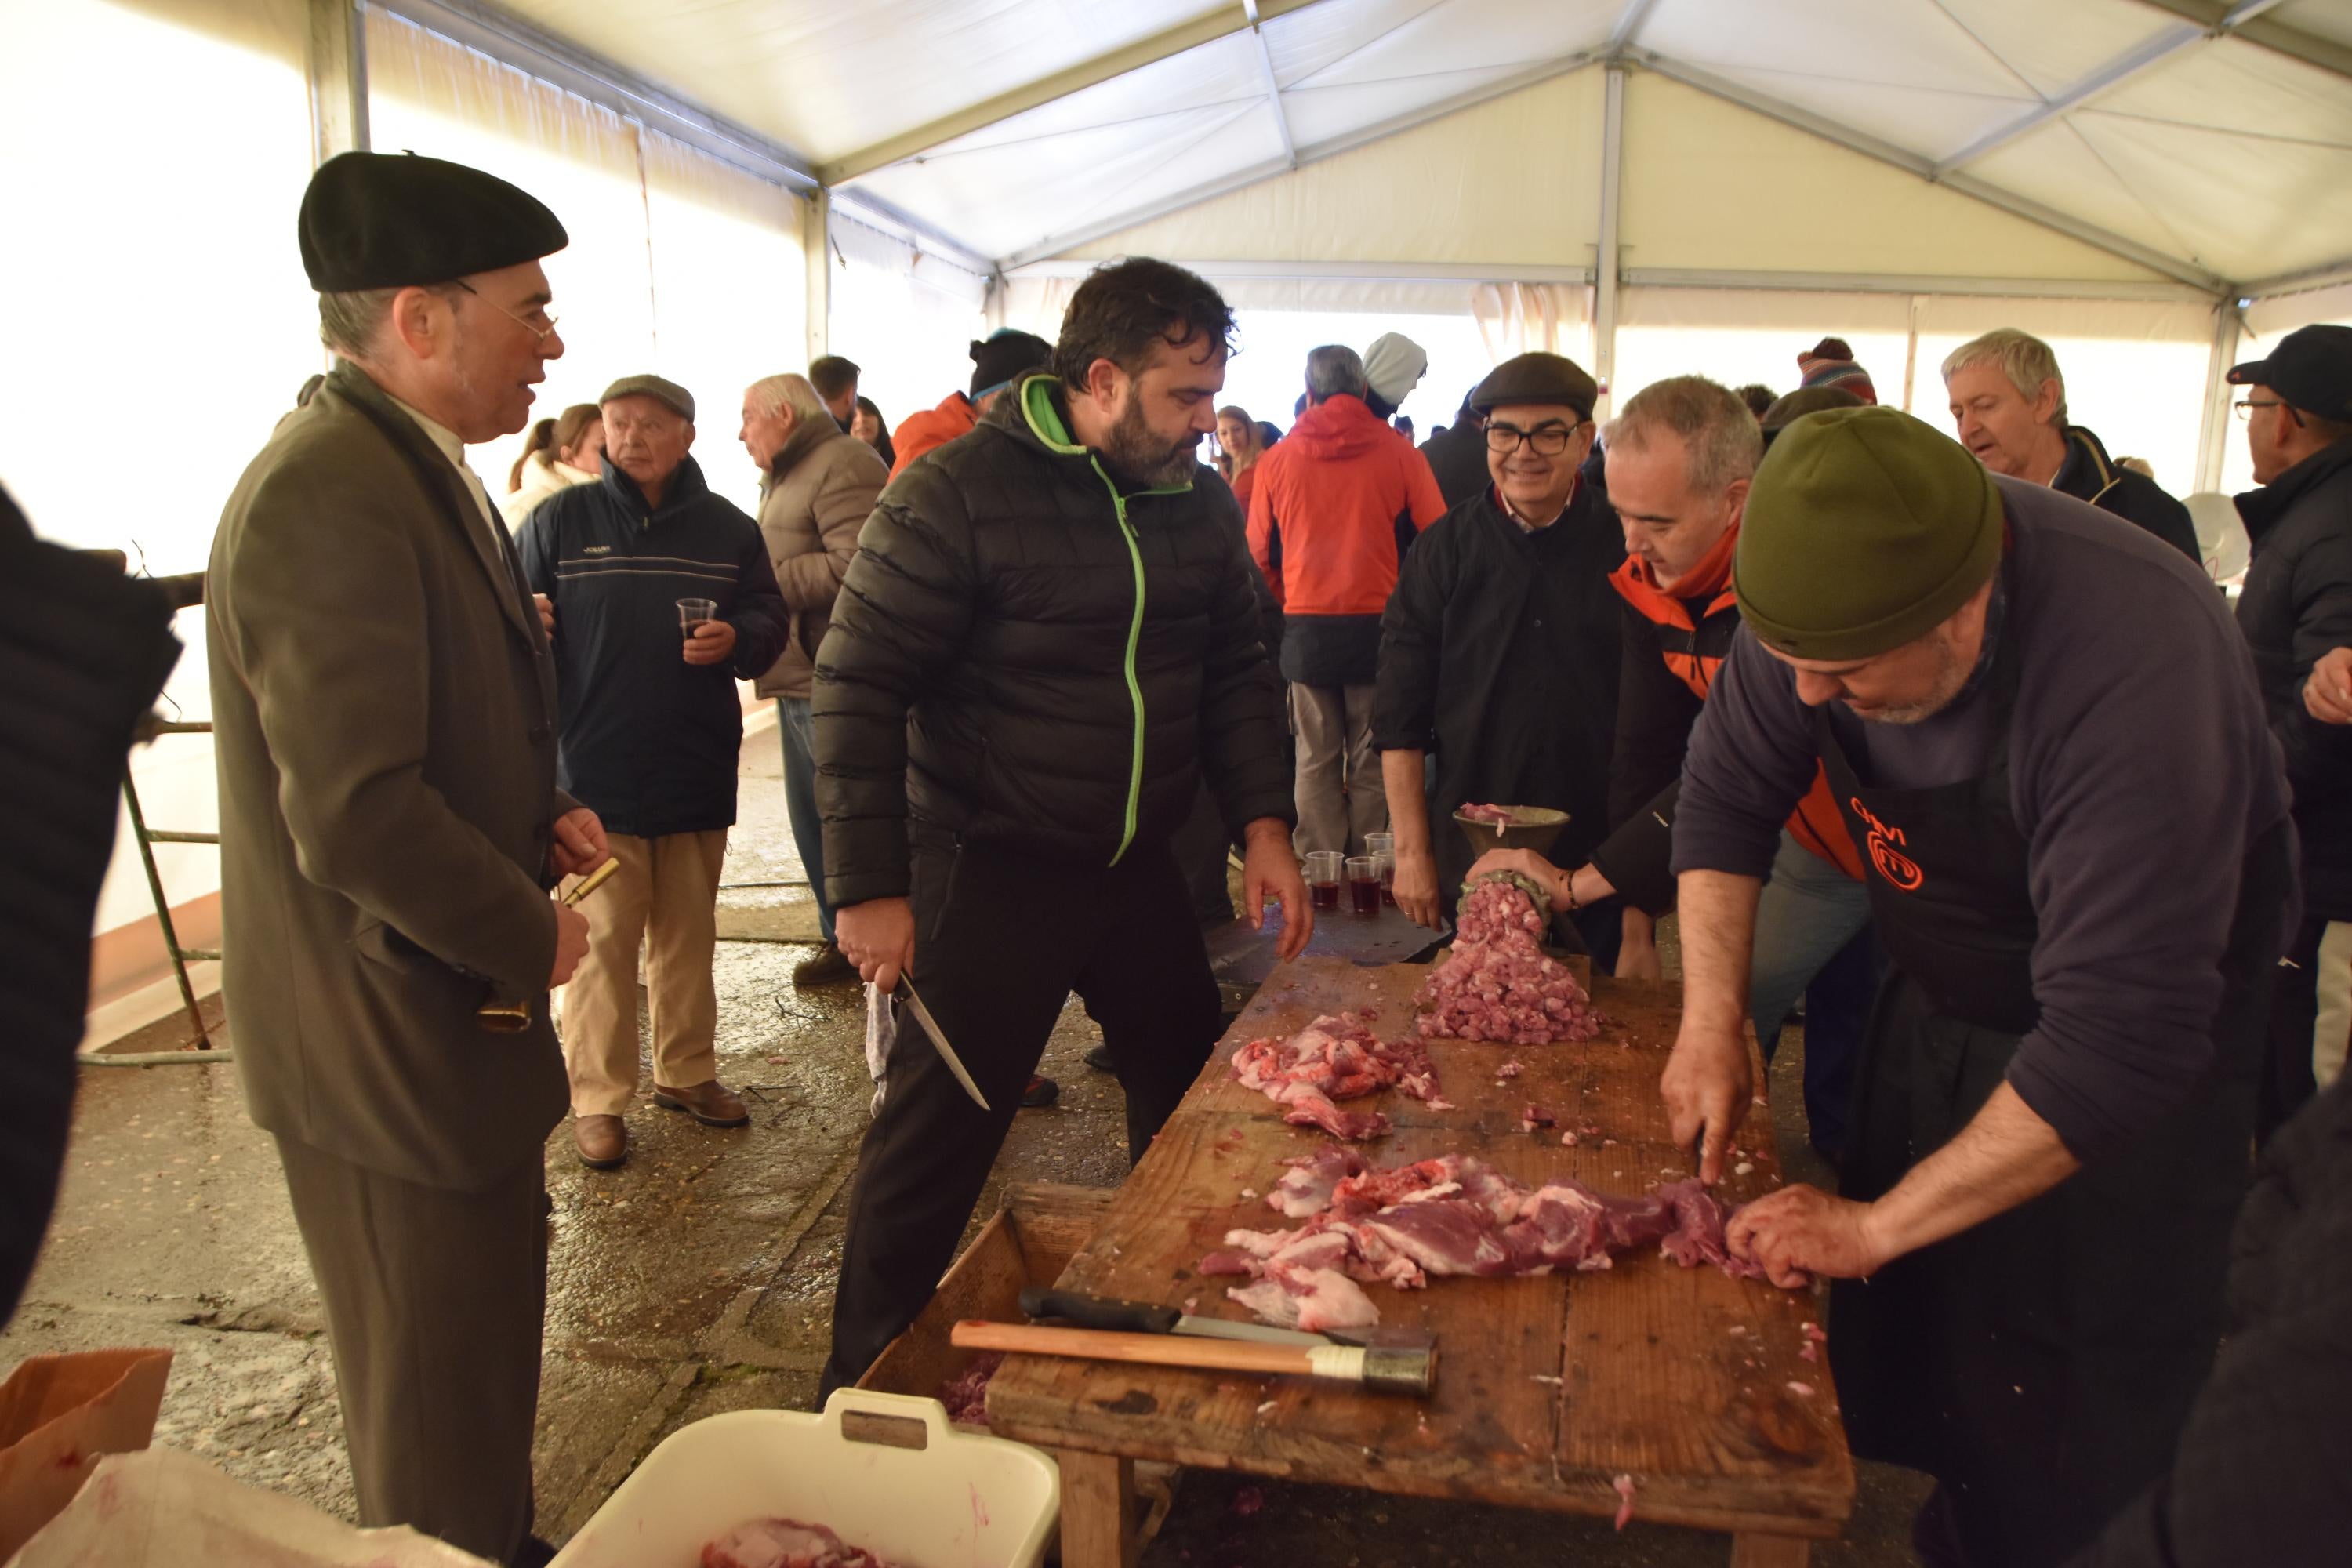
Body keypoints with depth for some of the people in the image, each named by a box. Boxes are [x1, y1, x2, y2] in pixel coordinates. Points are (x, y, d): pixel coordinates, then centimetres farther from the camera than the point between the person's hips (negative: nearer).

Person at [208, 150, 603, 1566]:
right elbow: (357, 818, -30)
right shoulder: (330, 495, -24)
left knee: (487, 1356, 26)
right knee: (440, 1421, 9)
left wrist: (542, 816, 4)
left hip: (452, 1015, 10)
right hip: (394, 1043, -10)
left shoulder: (415, 472, 10)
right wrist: (528, 936, -15)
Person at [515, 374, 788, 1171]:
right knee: (602, 941, 1)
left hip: (698, 770, 3)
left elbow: (769, 620, 9)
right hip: (595, 770, -3)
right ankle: (597, 1097, 14)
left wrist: (736, 639, -12)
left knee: (689, 935, 15)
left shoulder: (727, 527, 7)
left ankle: (686, 1071, 30)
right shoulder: (559, 520, -1)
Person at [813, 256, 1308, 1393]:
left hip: (1138, 870, 7)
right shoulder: (958, 493, -14)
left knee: (1195, 1104, 17)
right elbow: (858, 688, -14)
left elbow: (1234, 673, 14)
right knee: (938, 1133, 0)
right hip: (988, 874, -6)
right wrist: (870, 886, -17)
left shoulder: (1195, 502, 4)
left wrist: (1263, 821, 3)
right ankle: (864, 1390, 21)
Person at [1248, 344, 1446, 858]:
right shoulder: (1399, 454, -4)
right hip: (1379, 624, -1)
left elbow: (1261, 551, 8)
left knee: (1316, 760, 9)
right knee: (1373, 762, 7)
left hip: (1307, 628, 1)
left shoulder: (1277, 460, 0)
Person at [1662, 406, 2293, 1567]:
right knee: (1888, 1367, 20)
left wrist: (1876, 1227, -28)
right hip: (1934, 1008, 6)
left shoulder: (2136, 673, -37)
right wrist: (1712, 1024, -16)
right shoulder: (1831, 591, -19)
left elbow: (2121, 1040, -35)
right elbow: (1725, 796, -6)